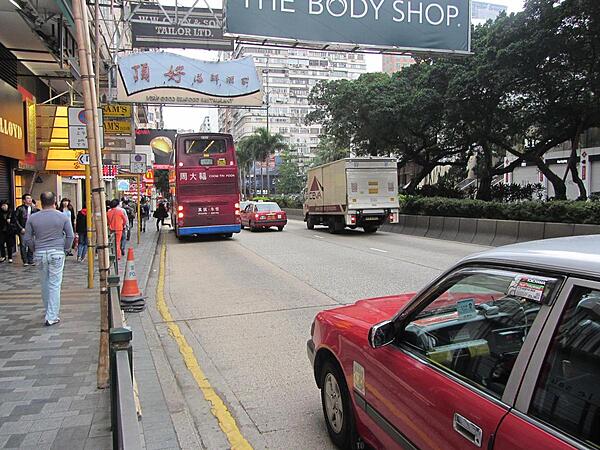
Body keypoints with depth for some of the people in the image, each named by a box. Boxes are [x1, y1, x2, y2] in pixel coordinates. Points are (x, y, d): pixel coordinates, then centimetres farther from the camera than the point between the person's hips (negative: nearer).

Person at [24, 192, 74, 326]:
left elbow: (27, 239, 1)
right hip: (57, 253, -2)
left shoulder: (32, 218, 0)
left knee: (44, 284, 16)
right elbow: (70, 236, -3)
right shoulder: (62, 217, -3)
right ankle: (52, 317, 0)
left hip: (40, 254, 2)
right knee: (55, 285, 1)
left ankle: (50, 313, 29)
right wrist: (65, 249, 8)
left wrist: (35, 249, 14)